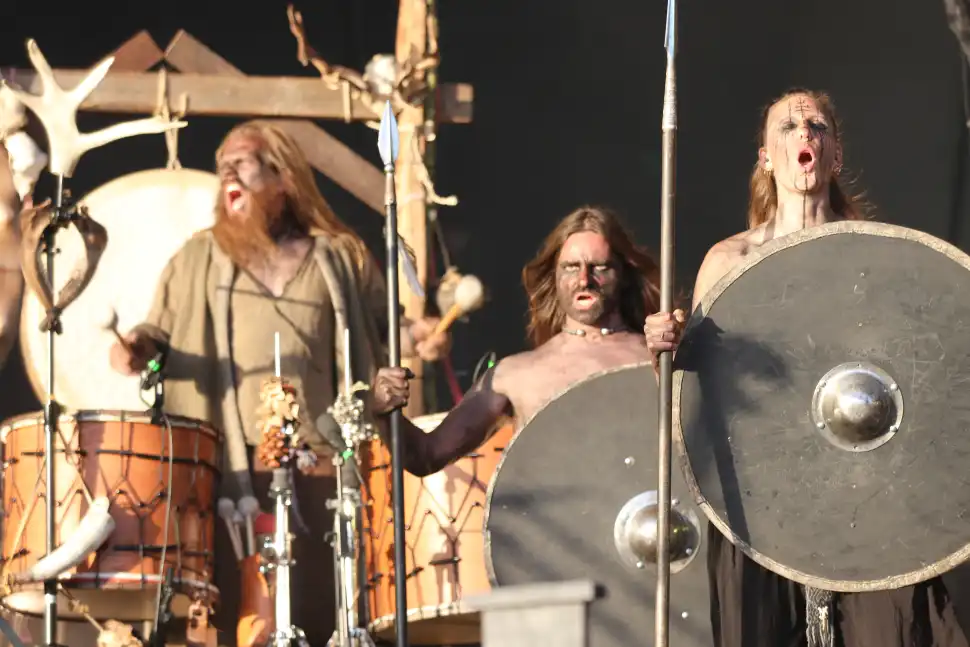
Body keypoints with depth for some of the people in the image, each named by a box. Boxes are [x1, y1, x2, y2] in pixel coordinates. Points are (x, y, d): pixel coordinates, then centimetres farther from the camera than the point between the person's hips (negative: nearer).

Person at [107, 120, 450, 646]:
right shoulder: (197, 260, 15)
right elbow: (160, 333, 16)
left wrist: (413, 337, -5)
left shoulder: (339, 258, 13)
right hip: (221, 463, 0)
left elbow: (376, 332, 16)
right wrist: (137, 346, -6)